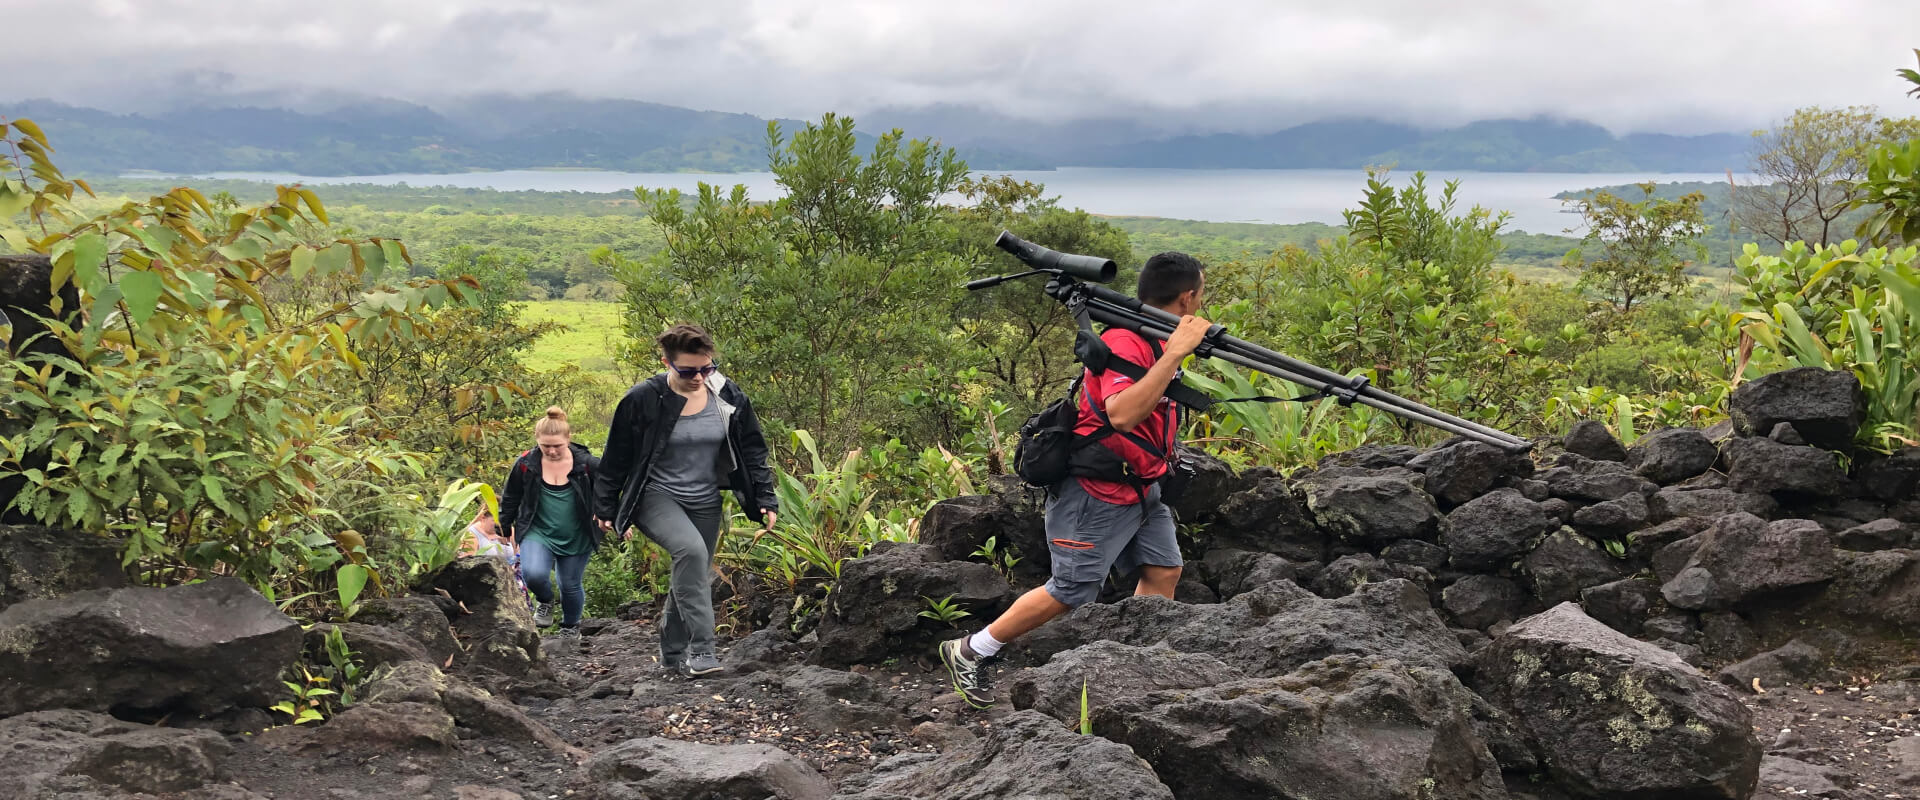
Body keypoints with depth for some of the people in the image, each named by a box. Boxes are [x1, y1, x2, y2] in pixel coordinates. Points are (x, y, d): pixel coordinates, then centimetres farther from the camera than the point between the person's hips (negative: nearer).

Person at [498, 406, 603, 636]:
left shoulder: (586, 464, -10)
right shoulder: (525, 464, -8)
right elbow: (510, 500, 6)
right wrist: (503, 531, 11)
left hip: (576, 538, 0)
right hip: (538, 532, 0)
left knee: (571, 585, 9)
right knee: (533, 574, -25)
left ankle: (570, 626, 40)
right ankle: (544, 600, 11)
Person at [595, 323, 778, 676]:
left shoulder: (728, 397, -5)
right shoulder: (643, 399, -15)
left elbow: (752, 450, 5)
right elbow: (616, 458, -5)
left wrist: (765, 499, 1)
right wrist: (607, 509, -1)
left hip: (705, 503, 5)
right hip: (656, 498, -5)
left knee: (694, 576, 10)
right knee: (691, 550, -30)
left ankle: (673, 654, 29)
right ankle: (701, 648, -28)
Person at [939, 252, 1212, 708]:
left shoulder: (1157, 338, 8)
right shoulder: (1124, 341, -23)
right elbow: (1121, 414, -40)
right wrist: (1175, 353, -39)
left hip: (1140, 487, 10)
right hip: (1096, 493, -9)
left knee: (1164, 571, 3)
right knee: (1069, 593, -2)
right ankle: (969, 653, 11)